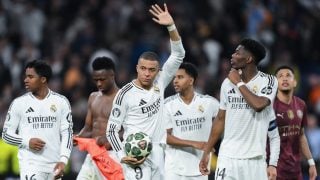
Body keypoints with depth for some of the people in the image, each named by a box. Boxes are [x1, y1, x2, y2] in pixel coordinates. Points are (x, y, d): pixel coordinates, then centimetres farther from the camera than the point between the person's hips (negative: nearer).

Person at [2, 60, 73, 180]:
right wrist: (27, 142, -12)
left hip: (54, 164, 2)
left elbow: (67, 133, 4)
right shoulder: (19, 103, 3)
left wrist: (63, 160, -9)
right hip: (30, 164, -2)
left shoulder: (61, 102, 4)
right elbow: (6, 134, 6)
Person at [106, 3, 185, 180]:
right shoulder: (125, 93, -6)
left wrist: (171, 26, -10)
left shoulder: (159, 82, 6)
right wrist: (122, 155, -16)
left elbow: (178, 54, 4)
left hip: (157, 153, 6)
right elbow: (112, 129, -3)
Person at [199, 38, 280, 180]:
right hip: (228, 156, 3)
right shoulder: (228, 82, 8)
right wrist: (206, 152, 13)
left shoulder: (268, 81, -4)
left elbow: (259, 105, -24)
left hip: (255, 158, -3)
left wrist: (239, 83, -11)